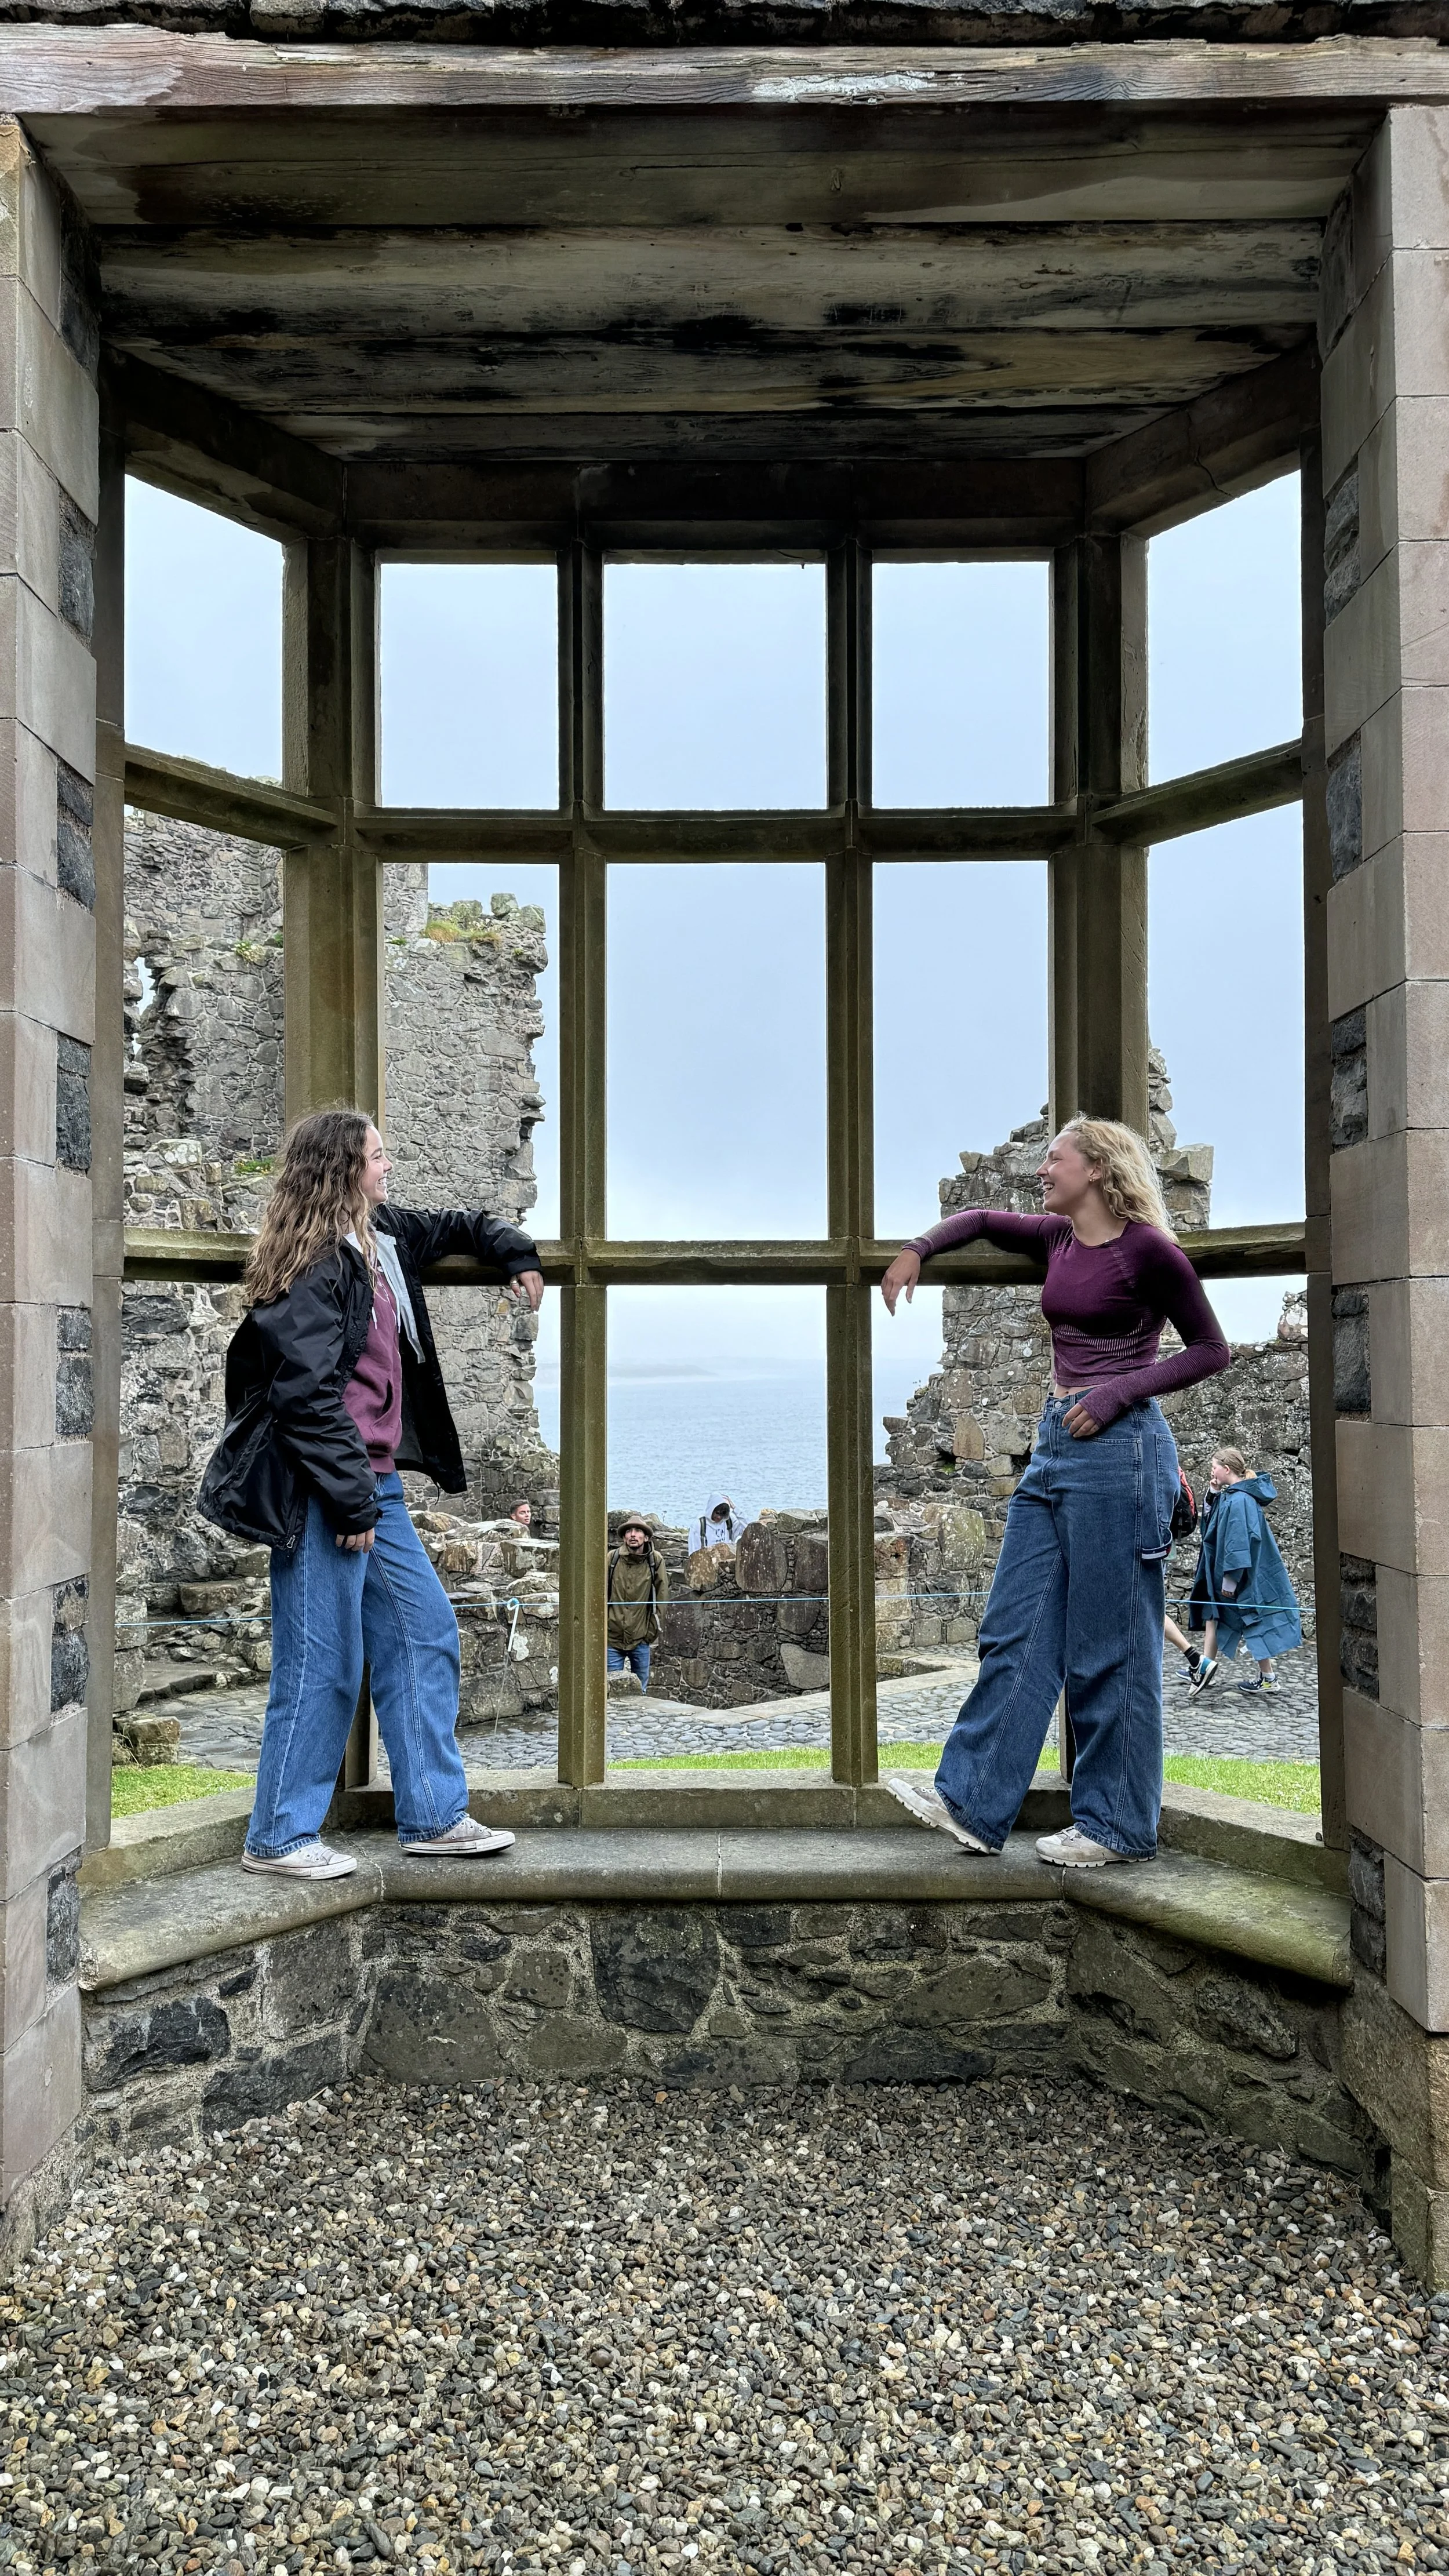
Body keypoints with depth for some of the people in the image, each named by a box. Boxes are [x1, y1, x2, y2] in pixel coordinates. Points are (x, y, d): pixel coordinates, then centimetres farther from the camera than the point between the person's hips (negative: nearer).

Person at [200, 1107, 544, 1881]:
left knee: (425, 1635, 11)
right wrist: (351, 1498, -19)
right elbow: (306, 1393, -20)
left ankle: (434, 1817, 20)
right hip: (321, 1490, -10)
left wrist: (514, 1253, 23)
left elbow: (454, 1228, 36)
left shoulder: (383, 1236, 13)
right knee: (323, 1663, -2)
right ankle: (280, 1837, 14)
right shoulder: (313, 1267, -15)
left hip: (373, 1477, 10)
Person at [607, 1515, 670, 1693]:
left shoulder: (656, 1561, -3)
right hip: (613, 1637, -1)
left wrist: (653, 1633, 2)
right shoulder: (612, 1558, -6)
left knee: (640, 1691, 10)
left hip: (641, 1639, 1)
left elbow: (661, 1599, 2)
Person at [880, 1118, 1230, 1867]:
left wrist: (1118, 1392, -14)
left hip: (1117, 1449, -8)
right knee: (1015, 1633, 7)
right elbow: (981, 1220, 29)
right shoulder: (1060, 1239, 11)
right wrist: (917, 1250, 13)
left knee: (1108, 1649, 1)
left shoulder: (1146, 1248, -9)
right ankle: (972, 1804, 13)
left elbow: (1210, 1349, -5)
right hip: (1056, 1444, 8)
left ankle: (1117, 1825, 14)